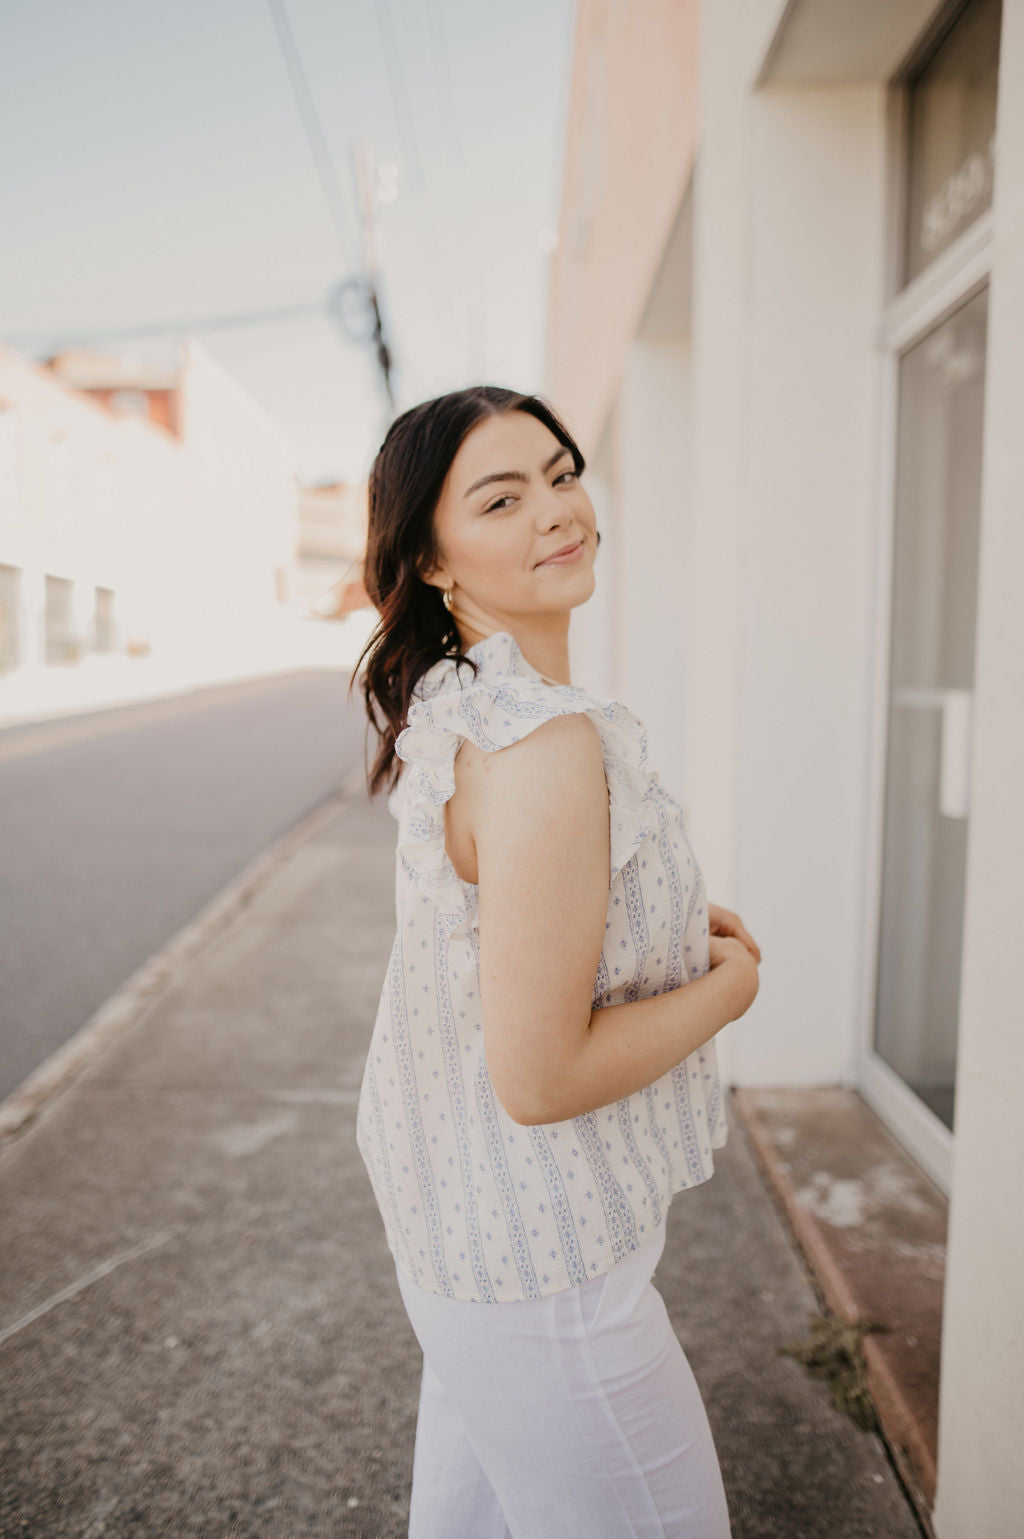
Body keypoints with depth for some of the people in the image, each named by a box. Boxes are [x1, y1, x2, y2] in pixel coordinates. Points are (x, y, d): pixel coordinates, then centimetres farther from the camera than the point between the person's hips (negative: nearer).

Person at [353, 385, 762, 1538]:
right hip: (535, 1258, -9)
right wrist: (728, 984, -14)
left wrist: (671, 919, 3)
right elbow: (539, 1077, -29)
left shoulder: (445, 705, 0)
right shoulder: (545, 745, -31)